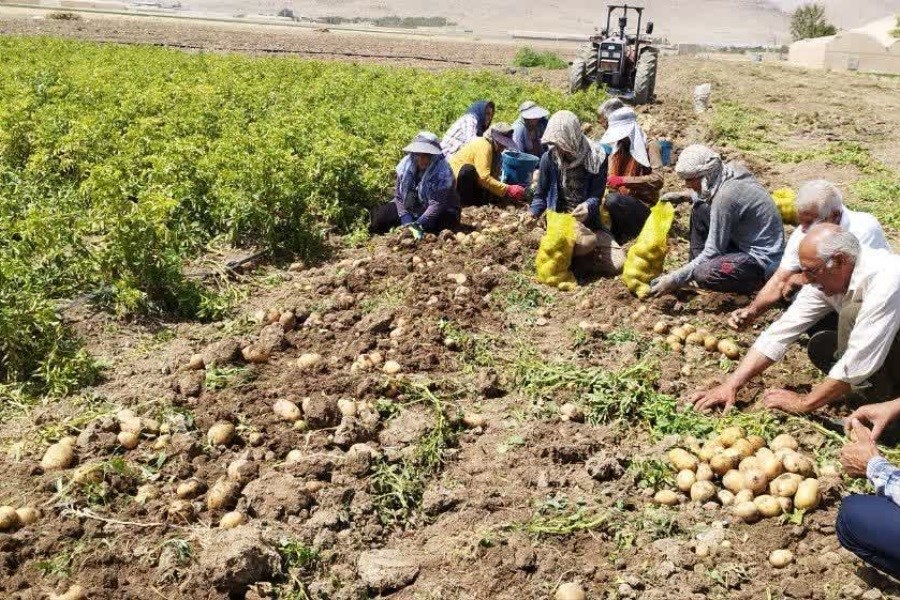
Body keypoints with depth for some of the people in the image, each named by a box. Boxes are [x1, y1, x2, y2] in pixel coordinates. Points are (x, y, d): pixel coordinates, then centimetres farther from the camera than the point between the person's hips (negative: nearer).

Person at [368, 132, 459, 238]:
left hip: (441, 213, -4)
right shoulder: (405, 164, -10)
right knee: (379, 215, -12)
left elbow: (437, 204, -30)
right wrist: (408, 223, -19)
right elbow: (399, 196, -7)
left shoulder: (443, 171, -24)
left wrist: (419, 225, -43)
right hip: (411, 209, 4)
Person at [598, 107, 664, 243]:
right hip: (621, 203, 6)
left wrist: (624, 180, -25)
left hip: (643, 205, -6)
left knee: (613, 200, -34)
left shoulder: (649, 146, -6)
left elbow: (657, 180, -20)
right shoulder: (617, 148, 13)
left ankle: (626, 236, -11)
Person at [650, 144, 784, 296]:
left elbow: (712, 251, -23)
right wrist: (684, 195, 13)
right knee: (700, 209, 8)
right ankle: (697, 265, 14)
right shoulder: (731, 170, -3)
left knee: (704, 274, -31)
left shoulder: (725, 197, -28)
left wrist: (676, 279, -20)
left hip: (763, 260, -9)